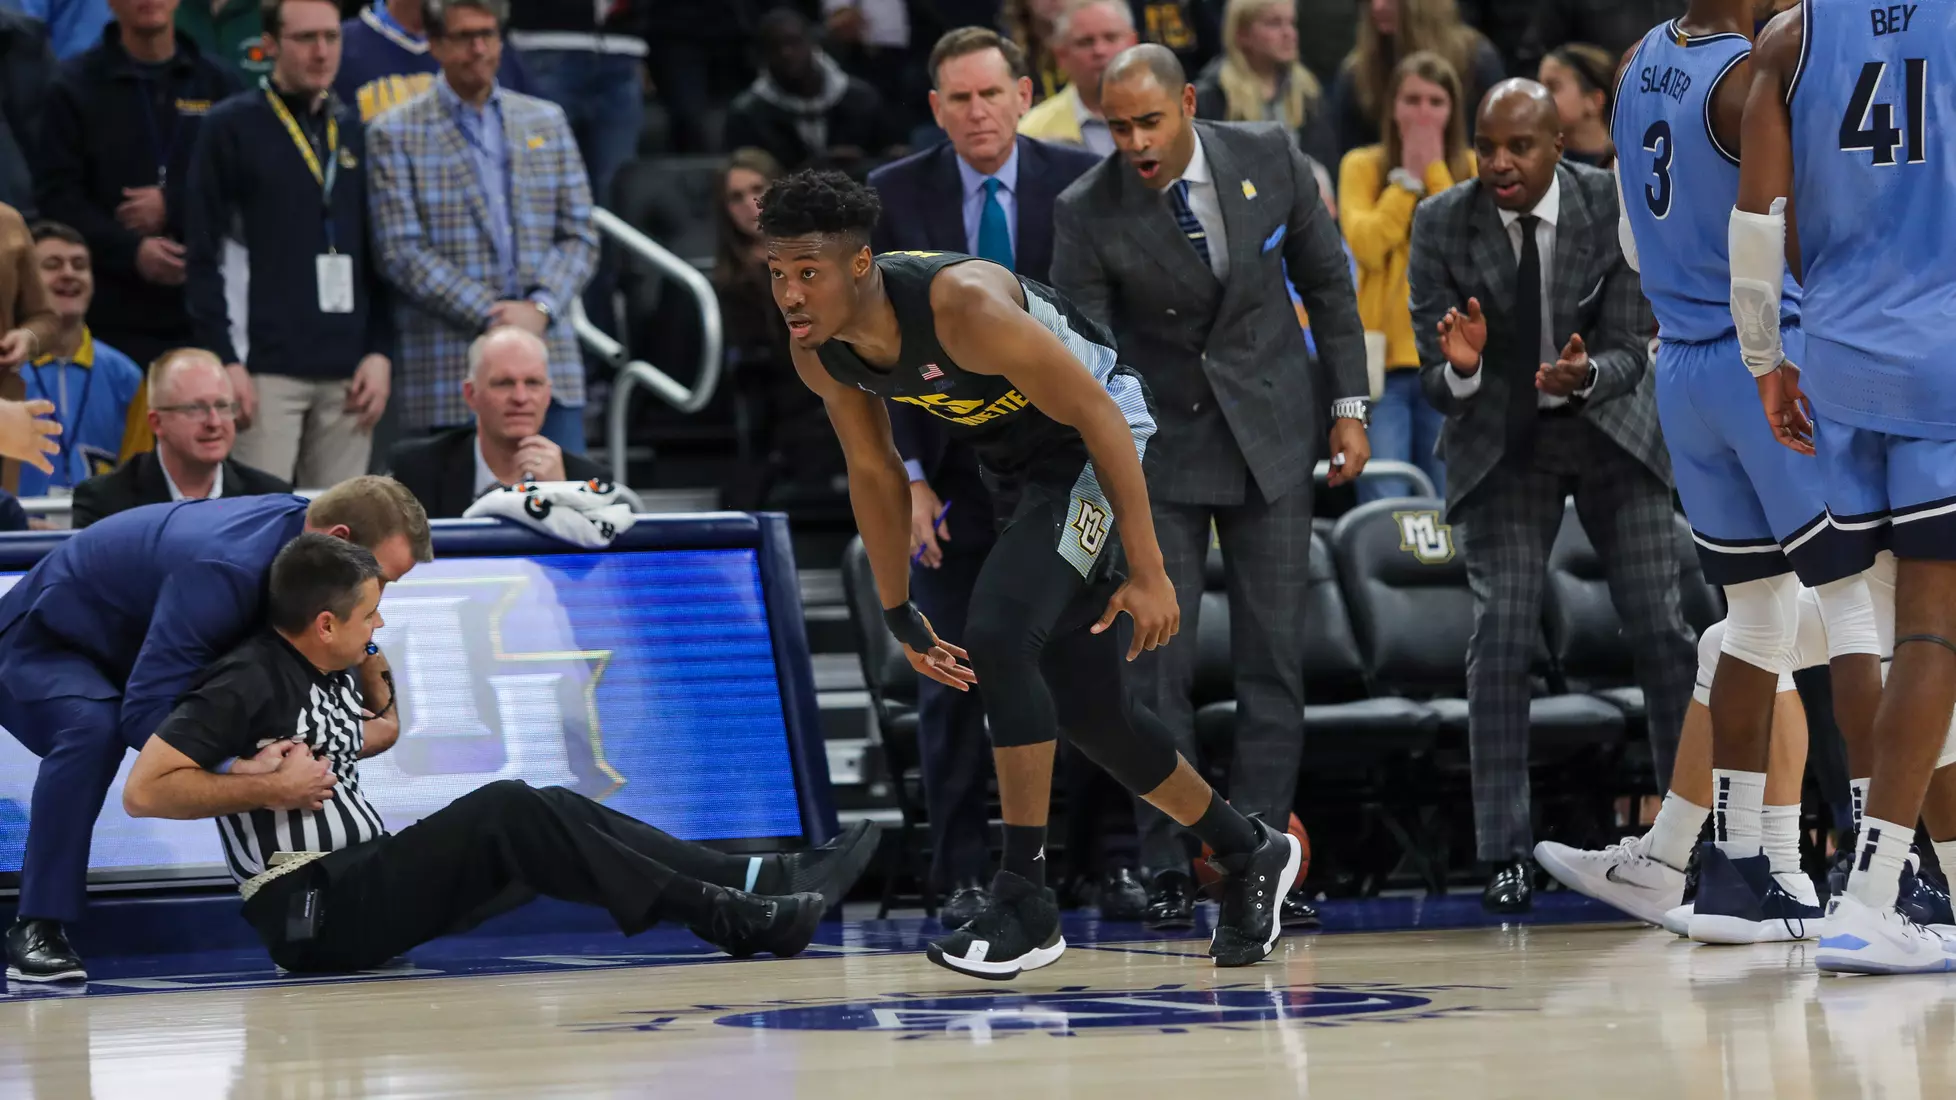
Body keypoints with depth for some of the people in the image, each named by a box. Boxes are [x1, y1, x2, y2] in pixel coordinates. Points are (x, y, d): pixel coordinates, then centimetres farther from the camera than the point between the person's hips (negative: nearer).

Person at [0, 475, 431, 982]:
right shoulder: (227, 570, -39)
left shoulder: (298, 519, -13)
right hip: (42, 641, -9)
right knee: (94, 728, -38)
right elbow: (145, 710, -43)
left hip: (134, 648, 9)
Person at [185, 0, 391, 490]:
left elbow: (378, 256, 16)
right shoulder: (231, 127, 2)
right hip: (267, 370, -4)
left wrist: (380, 353, 4)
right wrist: (224, 361, -10)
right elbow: (203, 256, -2)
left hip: (348, 375, 4)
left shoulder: (355, 133, 15)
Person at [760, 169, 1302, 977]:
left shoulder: (963, 305, -34)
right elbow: (873, 471, 5)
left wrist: (1147, 570, -25)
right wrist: (900, 615, 10)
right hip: (1017, 463, 8)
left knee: (998, 636, -26)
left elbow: (1098, 416, -27)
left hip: (1095, 446, -8)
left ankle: (1026, 903, -20)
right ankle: (1248, 855, 33)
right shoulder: (817, 351, -13)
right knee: (1087, 707, 11)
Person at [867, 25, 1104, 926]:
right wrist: (907, 476, -6)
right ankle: (960, 877, 6)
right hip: (950, 472, 0)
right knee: (952, 686, 0)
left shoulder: (1082, 184, 1)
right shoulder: (896, 195, 1)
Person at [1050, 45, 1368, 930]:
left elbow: (1327, 280, 5)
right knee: (1158, 658, -5)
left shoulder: (1269, 157, -9)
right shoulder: (1087, 215, -15)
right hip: (1158, 444, -2)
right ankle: (1168, 871, 2)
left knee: (1273, 656, 0)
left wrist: (1348, 405, 2)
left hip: (1272, 432, 2)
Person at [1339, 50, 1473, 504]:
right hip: (1384, 356, -1)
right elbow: (1365, 245, -10)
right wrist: (1407, 176, -5)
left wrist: (1436, 171, -6)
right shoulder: (1362, 167, 6)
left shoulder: (1471, 170, 8)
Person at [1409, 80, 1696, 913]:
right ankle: (1506, 857, -9)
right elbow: (1436, 383, -12)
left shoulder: (1612, 210, -16)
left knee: (1660, 626, -3)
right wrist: (1462, 369, -36)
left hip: (1611, 432, 0)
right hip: (1500, 440, 0)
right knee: (1501, 633, -12)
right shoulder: (1442, 225, -14)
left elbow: (1630, 353, -14)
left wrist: (1585, 375, -37)